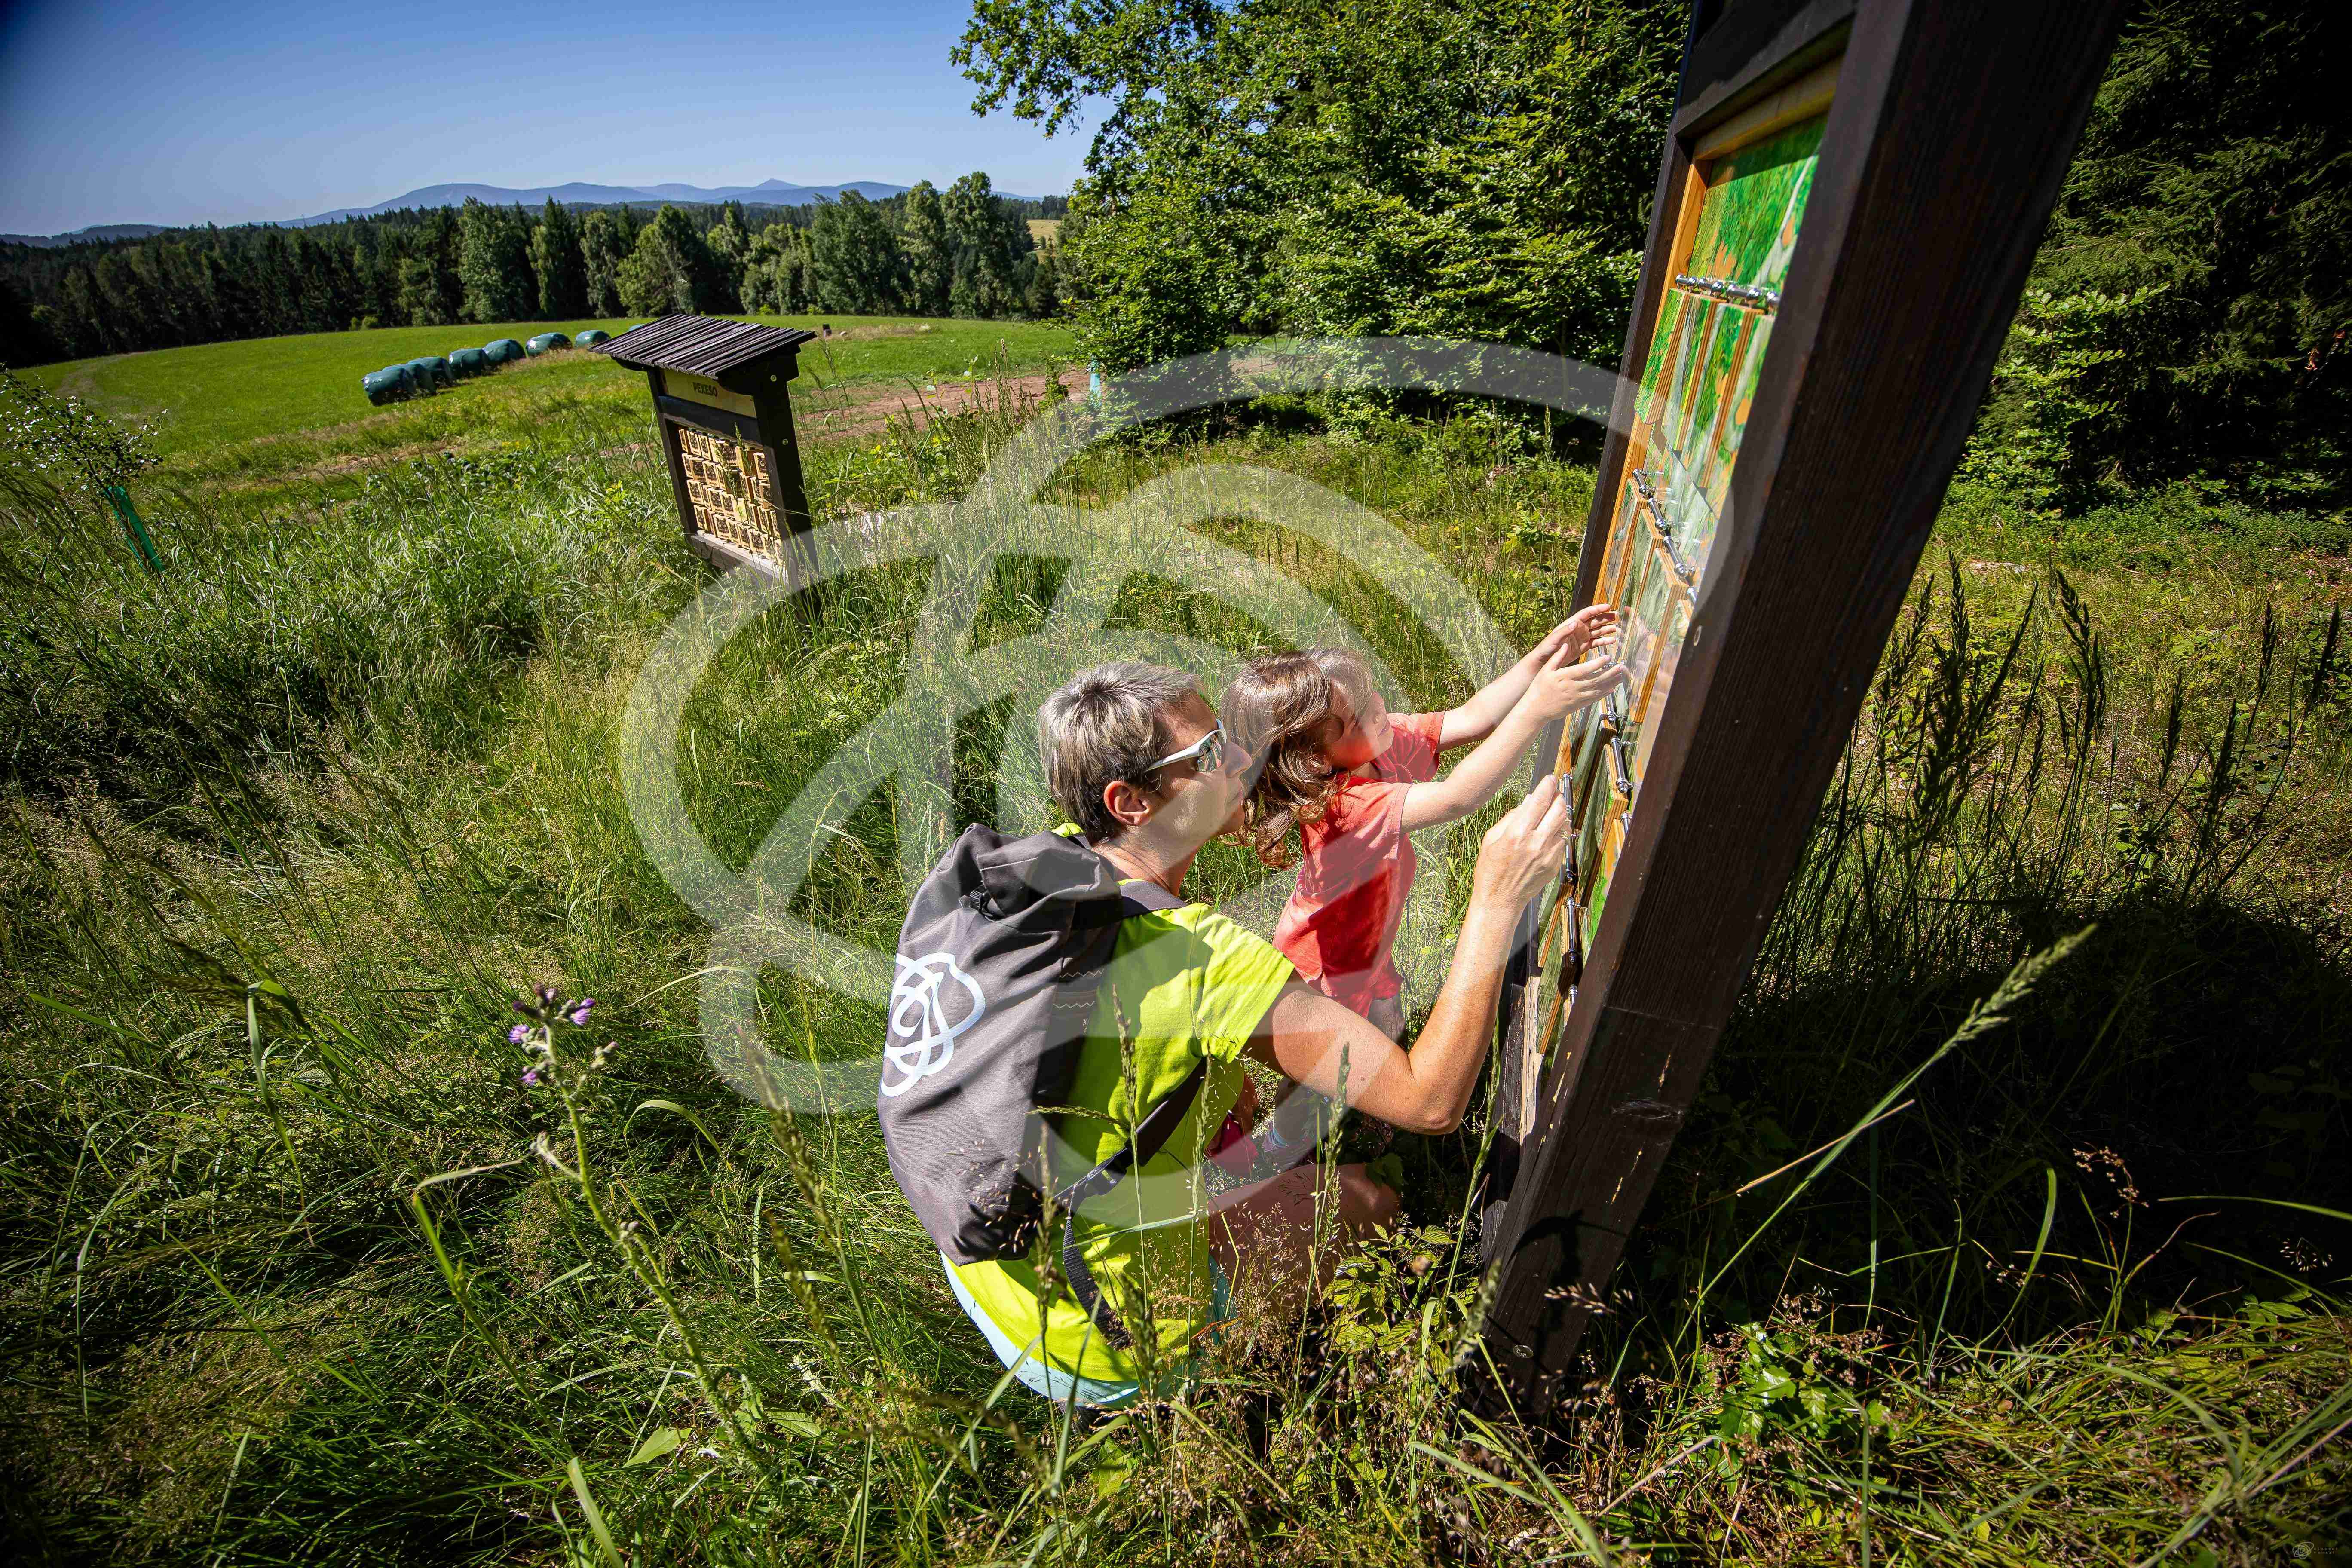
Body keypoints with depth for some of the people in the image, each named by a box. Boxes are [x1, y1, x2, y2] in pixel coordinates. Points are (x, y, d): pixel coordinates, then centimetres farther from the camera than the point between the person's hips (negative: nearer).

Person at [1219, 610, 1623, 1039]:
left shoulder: (1382, 743, -19)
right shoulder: (1342, 807, -43)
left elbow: (1471, 719, -18)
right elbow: (1456, 799, -52)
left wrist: (1544, 657, -31)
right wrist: (1538, 708, -55)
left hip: (1369, 946, 8)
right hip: (1325, 974, -7)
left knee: (1389, 1033, 31)